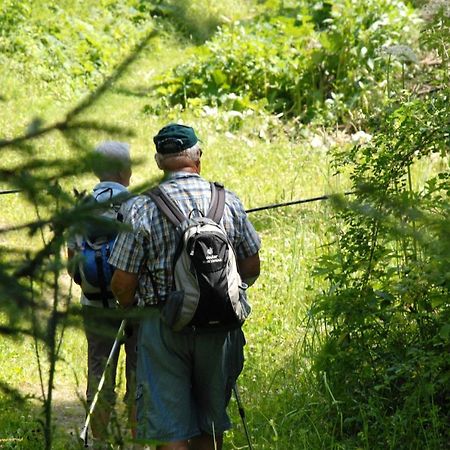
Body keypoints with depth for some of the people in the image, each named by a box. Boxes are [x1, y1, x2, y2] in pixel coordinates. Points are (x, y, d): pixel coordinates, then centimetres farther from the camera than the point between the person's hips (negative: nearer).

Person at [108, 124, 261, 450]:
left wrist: (130, 312, 13)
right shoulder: (230, 202, 1)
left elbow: (122, 283, -8)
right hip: (219, 326, 3)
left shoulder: (144, 209, -8)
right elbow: (251, 269, 8)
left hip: (164, 325, -3)